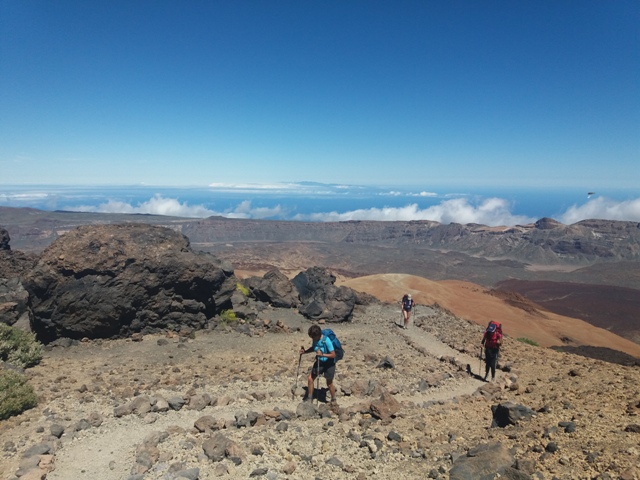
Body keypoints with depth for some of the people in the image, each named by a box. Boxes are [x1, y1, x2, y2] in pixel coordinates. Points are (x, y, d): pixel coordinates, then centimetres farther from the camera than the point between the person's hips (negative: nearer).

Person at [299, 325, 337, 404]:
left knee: (329, 384, 8)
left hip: (329, 363, -6)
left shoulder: (326, 340, -29)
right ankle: (309, 398, 18)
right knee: (310, 378, 1)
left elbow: (333, 355, -26)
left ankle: (333, 401, 32)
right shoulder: (315, 339, -10)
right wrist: (305, 351, -5)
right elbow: (313, 348, 11)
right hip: (319, 362, 6)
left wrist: (322, 354, -38)